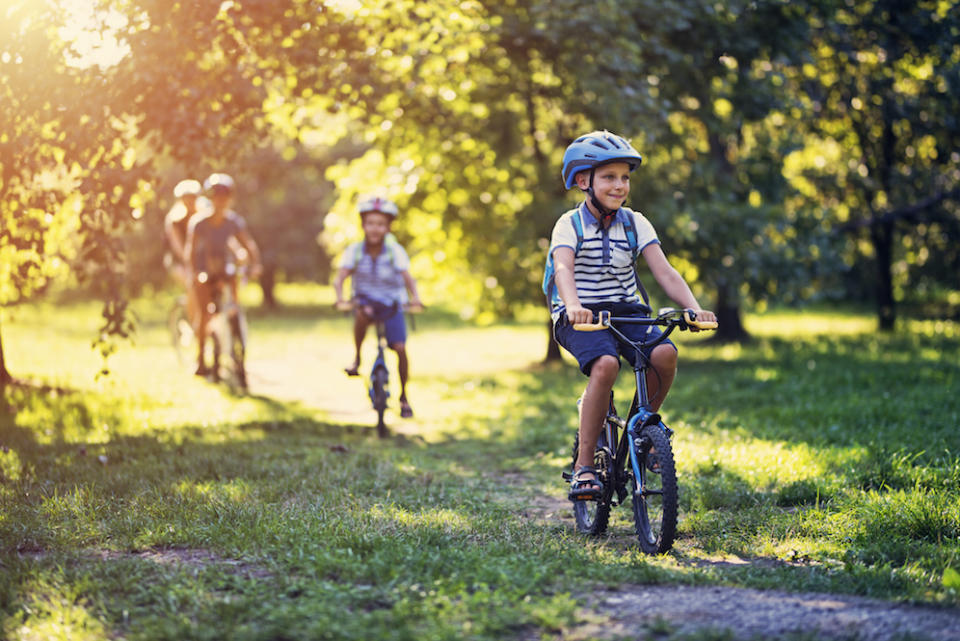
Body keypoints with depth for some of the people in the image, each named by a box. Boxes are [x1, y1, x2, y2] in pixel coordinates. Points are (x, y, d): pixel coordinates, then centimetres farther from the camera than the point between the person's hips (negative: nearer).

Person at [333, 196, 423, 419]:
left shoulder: (395, 251, -16)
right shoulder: (354, 251, -14)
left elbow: (408, 278, -28)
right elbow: (339, 278, -23)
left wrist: (415, 298, -48)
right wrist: (340, 299, -43)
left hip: (392, 303, 0)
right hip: (367, 300, 0)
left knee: (400, 347, -14)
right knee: (362, 313, -37)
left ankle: (403, 396, 4)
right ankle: (357, 360, -19)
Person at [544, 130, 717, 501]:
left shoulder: (635, 224, 6)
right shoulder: (570, 225, -5)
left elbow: (664, 272, -5)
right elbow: (563, 268, -23)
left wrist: (693, 308, -22)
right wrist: (574, 306, -45)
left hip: (627, 313, 4)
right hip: (581, 318, -4)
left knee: (665, 353, -27)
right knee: (605, 365, -34)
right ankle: (584, 466, -25)